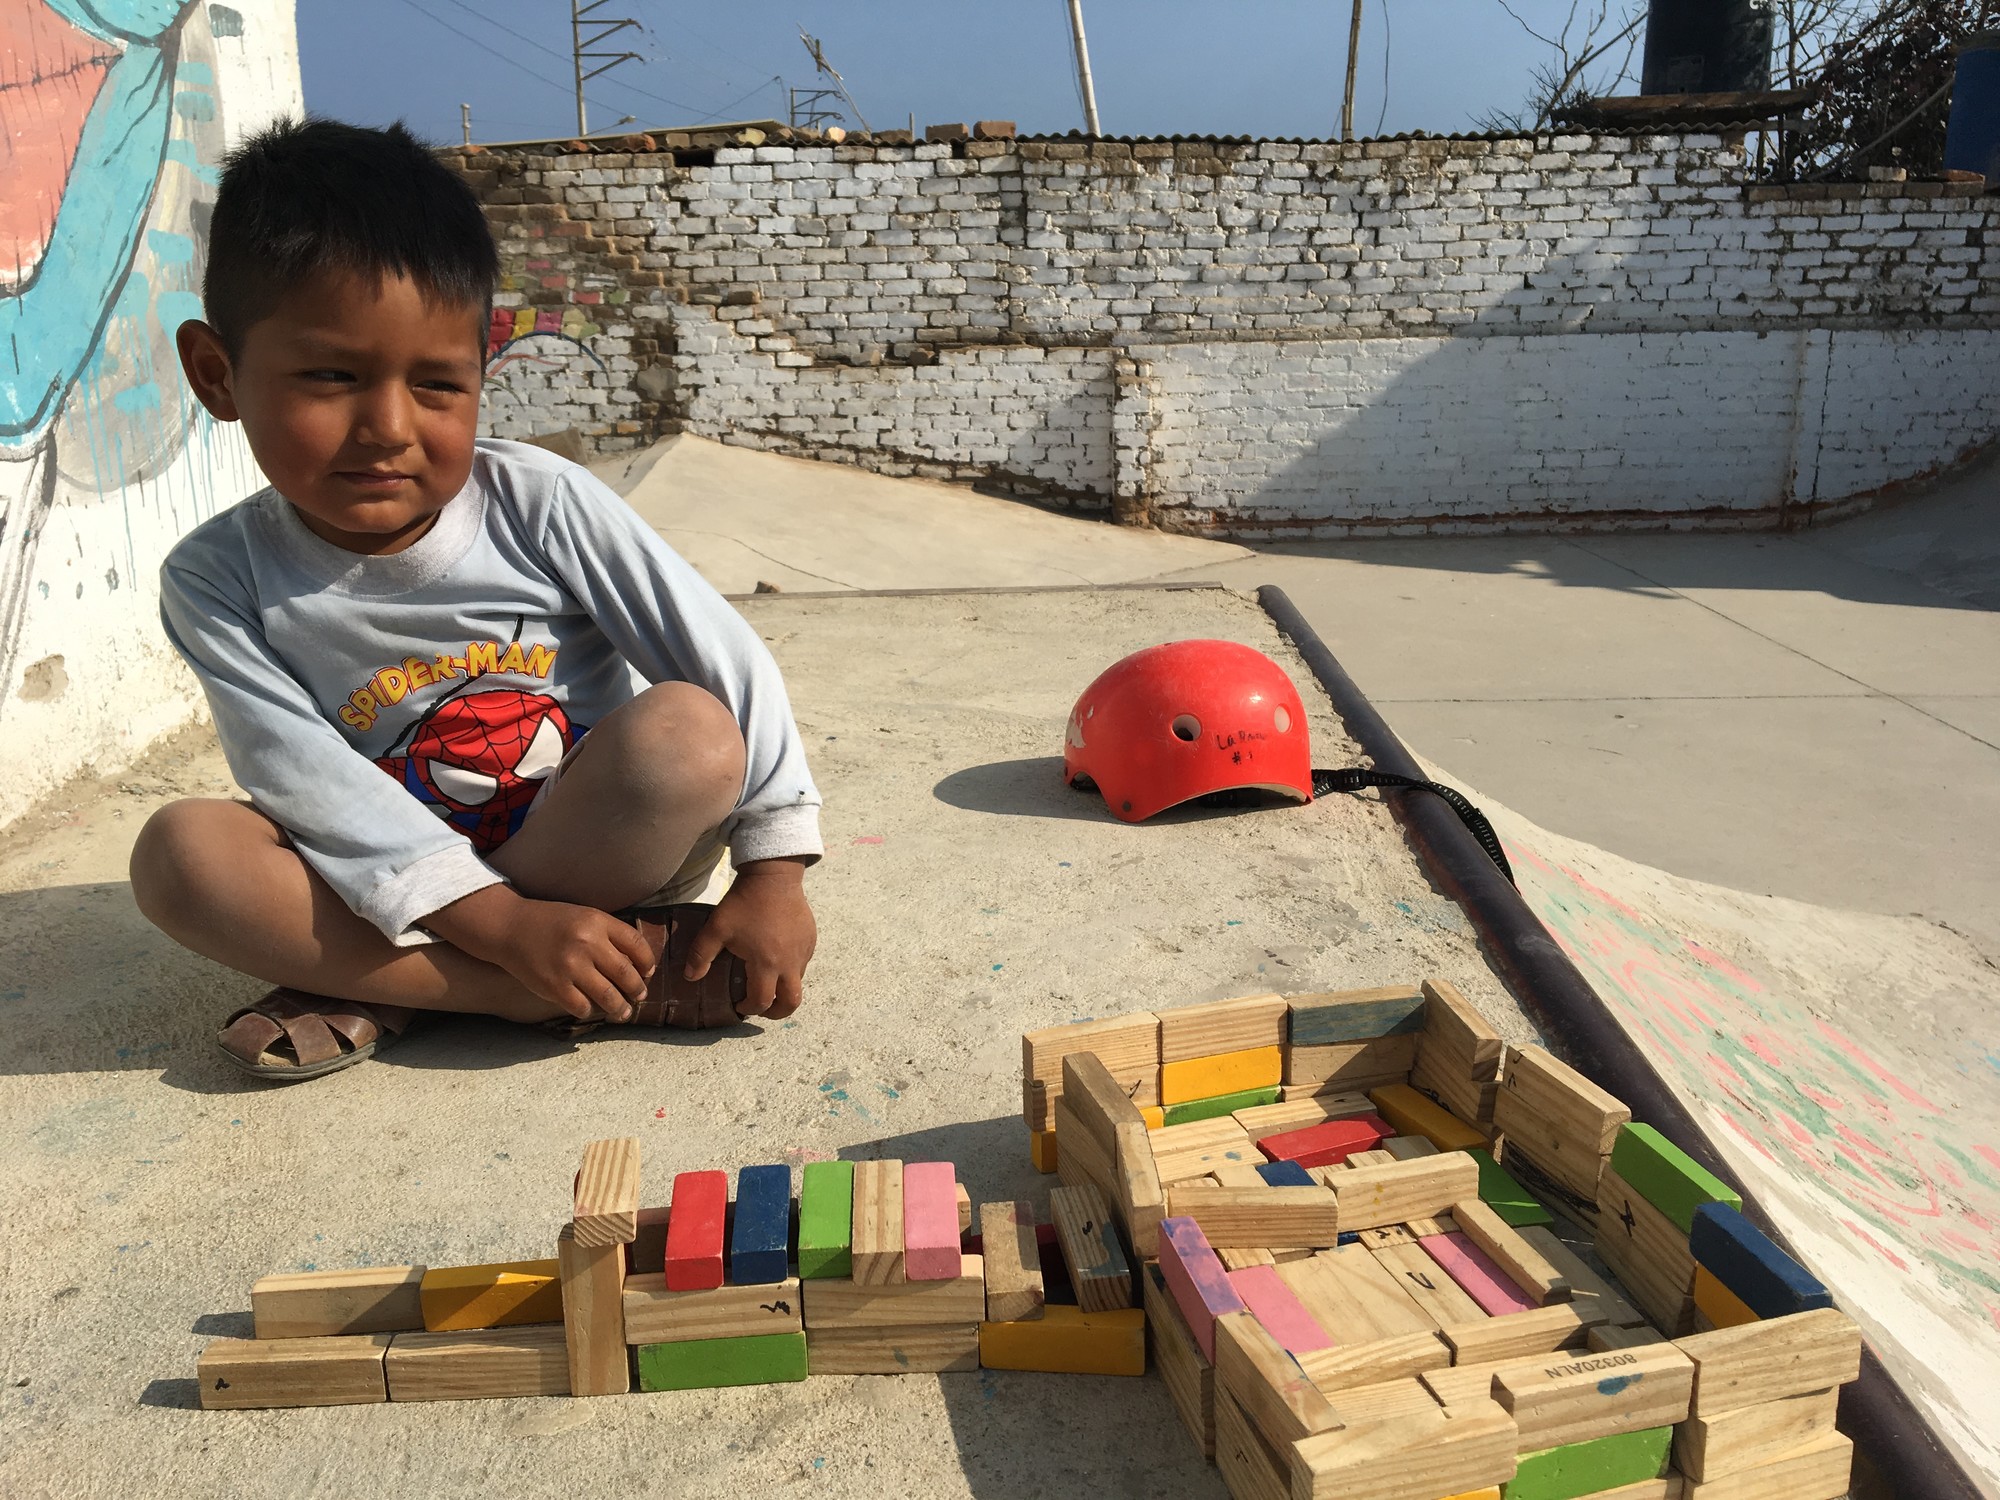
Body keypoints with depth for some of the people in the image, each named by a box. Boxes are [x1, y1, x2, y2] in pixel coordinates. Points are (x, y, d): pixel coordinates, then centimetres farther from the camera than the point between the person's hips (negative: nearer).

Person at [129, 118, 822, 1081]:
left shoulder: (540, 506, -13)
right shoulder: (219, 579, -9)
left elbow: (727, 661, -13)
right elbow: (306, 778, -18)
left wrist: (774, 869, -18)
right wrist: (497, 922, -29)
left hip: (598, 854, -1)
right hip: (395, 885, 2)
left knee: (687, 733, -29)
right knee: (180, 849, -23)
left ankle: (378, 993, -17)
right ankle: (630, 981, -28)